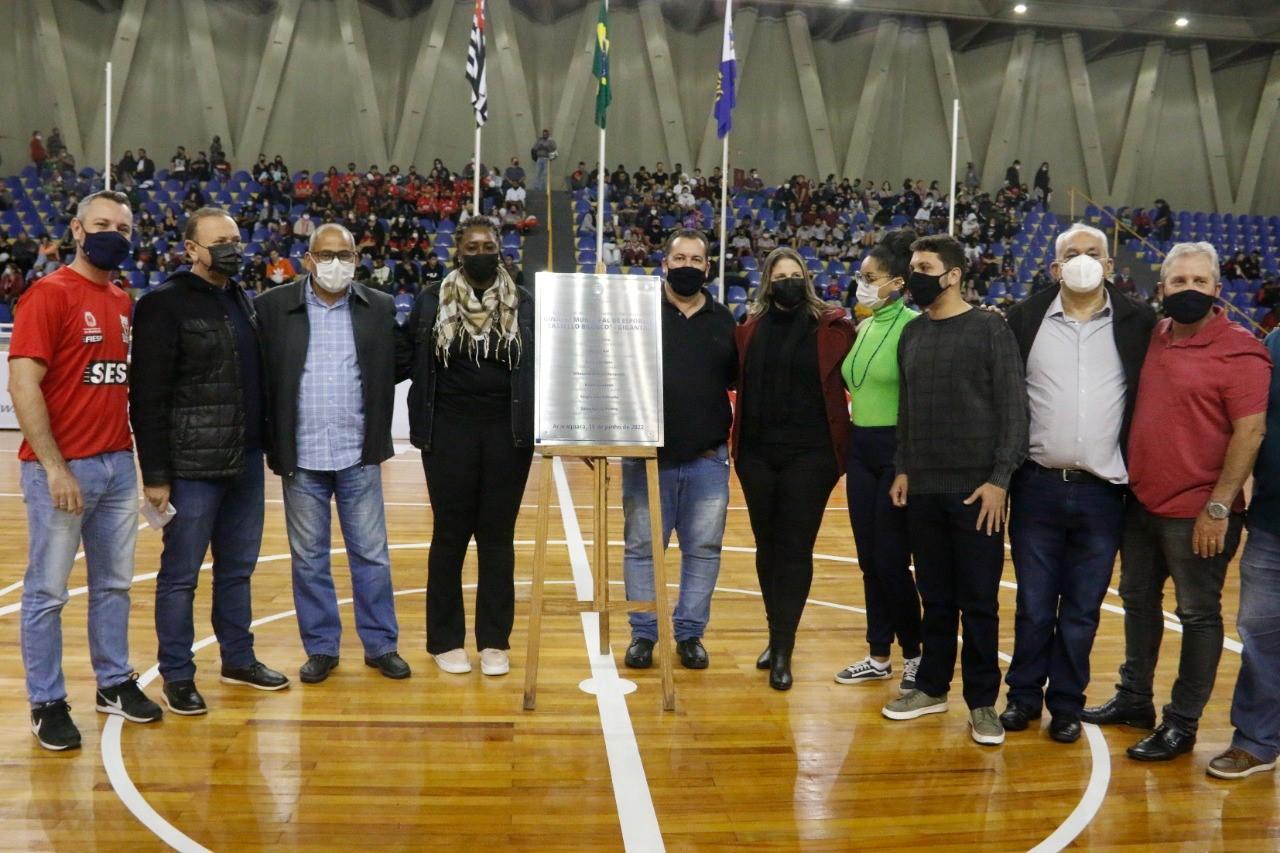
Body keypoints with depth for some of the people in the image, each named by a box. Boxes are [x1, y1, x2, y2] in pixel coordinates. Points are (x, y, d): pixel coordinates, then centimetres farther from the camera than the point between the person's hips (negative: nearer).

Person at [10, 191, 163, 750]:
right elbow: (23, 385, -14)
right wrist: (54, 467, -17)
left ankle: (114, 683, 27)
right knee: (47, 590, 5)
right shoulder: (49, 294, -9)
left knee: (114, 583, 14)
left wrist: (135, 451, 9)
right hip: (61, 469, -6)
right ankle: (47, 703, 17)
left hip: (118, 465, 7)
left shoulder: (123, 302, 12)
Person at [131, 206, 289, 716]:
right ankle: (177, 676, 18)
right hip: (192, 466, -7)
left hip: (246, 462, 7)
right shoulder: (165, 305, -8)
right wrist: (155, 475, -14)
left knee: (238, 568, 16)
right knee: (180, 575, 5)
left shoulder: (241, 300, 13)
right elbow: (149, 397, -12)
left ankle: (239, 659, 30)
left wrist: (263, 443, 14)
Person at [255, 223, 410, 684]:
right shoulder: (274, 307, 0)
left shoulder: (380, 308, 4)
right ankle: (321, 647, 23)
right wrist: (271, 443, -5)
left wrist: (378, 438, -2)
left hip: (359, 456, 0)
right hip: (301, 457, 0)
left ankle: (381, 645, 21)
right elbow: (260, 374, -1)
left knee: (372, 555, 8)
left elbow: (390, 371, 4)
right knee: (309, 558, 10)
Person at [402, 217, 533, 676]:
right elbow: (404, 356, 5)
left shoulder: (524, 304, 4)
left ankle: (494, 641, 18)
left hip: (507, 434, 1)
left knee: (498, 536, 7)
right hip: (449, 433, 0)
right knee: (450, 535, 7)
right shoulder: (431, 300, 3)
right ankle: (446, 639, 20)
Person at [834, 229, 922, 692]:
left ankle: (915, 653, 18)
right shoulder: (865, 326, 11)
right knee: (869, 559, 12)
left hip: (897, 449, -7)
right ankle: (879, 656, 23)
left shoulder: (912, 326, -12)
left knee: (891, 560, -1)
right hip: (861, 450, 7)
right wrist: (849, 440, 13)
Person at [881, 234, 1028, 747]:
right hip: (922, 488, 5)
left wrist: (999, 479, -13)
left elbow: (1014, 409, -8)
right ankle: (932, 687, 26)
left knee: (979, 600, 3)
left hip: (975, 489, -5)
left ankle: (982, 701, 16)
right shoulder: (912, 334, 10)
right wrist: (903, 469, 10)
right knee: (934, 596, 13)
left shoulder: (989, 330, -6)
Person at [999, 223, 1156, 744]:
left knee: (1082, 609, 10)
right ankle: (1024, 695, 25)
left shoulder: (1139, 324, 1)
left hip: (1102, 492, 0)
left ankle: (1066, 704, 25)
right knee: (1033, 604, 10)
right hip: (1037, 486, 0)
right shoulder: (1026, 319, 2)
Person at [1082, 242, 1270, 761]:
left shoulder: (1239, 350, -12)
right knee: (1138, 601, 17)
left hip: (1197, 513, -7)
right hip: (1141, 502, 7)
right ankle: (1134, 700, 33)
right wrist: (1128, 484, 11)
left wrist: (1218, 507, -19)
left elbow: (1250, 431, -16)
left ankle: (1182, 725, 19)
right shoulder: (1152, 338, 7)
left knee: (1198, 615, 6)